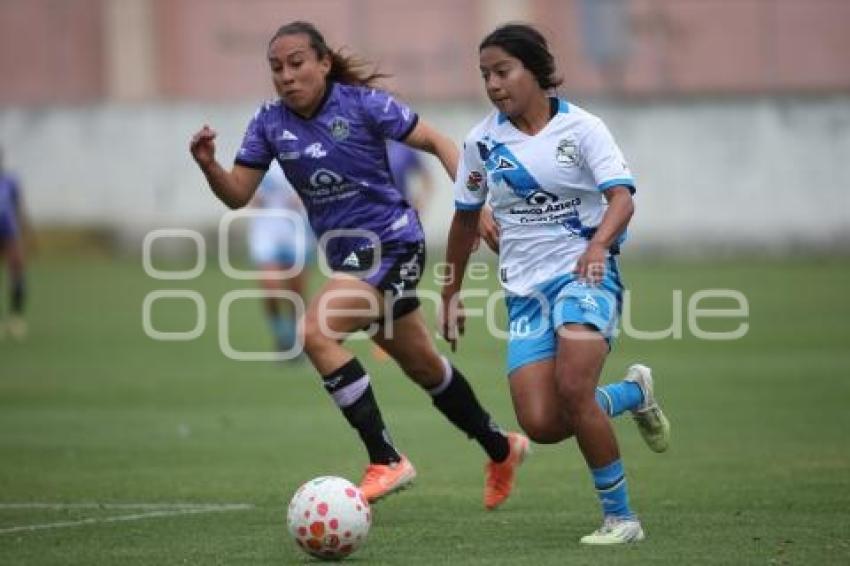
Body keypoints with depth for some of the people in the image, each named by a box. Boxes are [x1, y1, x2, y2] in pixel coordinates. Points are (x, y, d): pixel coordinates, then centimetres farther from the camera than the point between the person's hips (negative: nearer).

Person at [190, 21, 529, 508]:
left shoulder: (361, 103, -13)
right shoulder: (270, 123, 1)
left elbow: (437, 143, -8)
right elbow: (238, 194, 0)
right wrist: (209, 165, -20)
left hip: (391, 242, -7)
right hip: (350, 256, 7)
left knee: (316, 333, -25)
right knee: (422, 365, 19)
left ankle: (385, 461, -21)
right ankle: (501, 449, 40)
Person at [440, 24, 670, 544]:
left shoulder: (581, 128, -6)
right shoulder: (482, 141, 5)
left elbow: (621, 197, -18)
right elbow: (467, 218, 19)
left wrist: (600, 243, -38)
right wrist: (451, 292, 23)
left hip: (585, 272, -4)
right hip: (525, 287, 4)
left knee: (572, 389, -27)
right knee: (540, 423, -13)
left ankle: (621, 517, -11)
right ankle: (633, 393, 18)